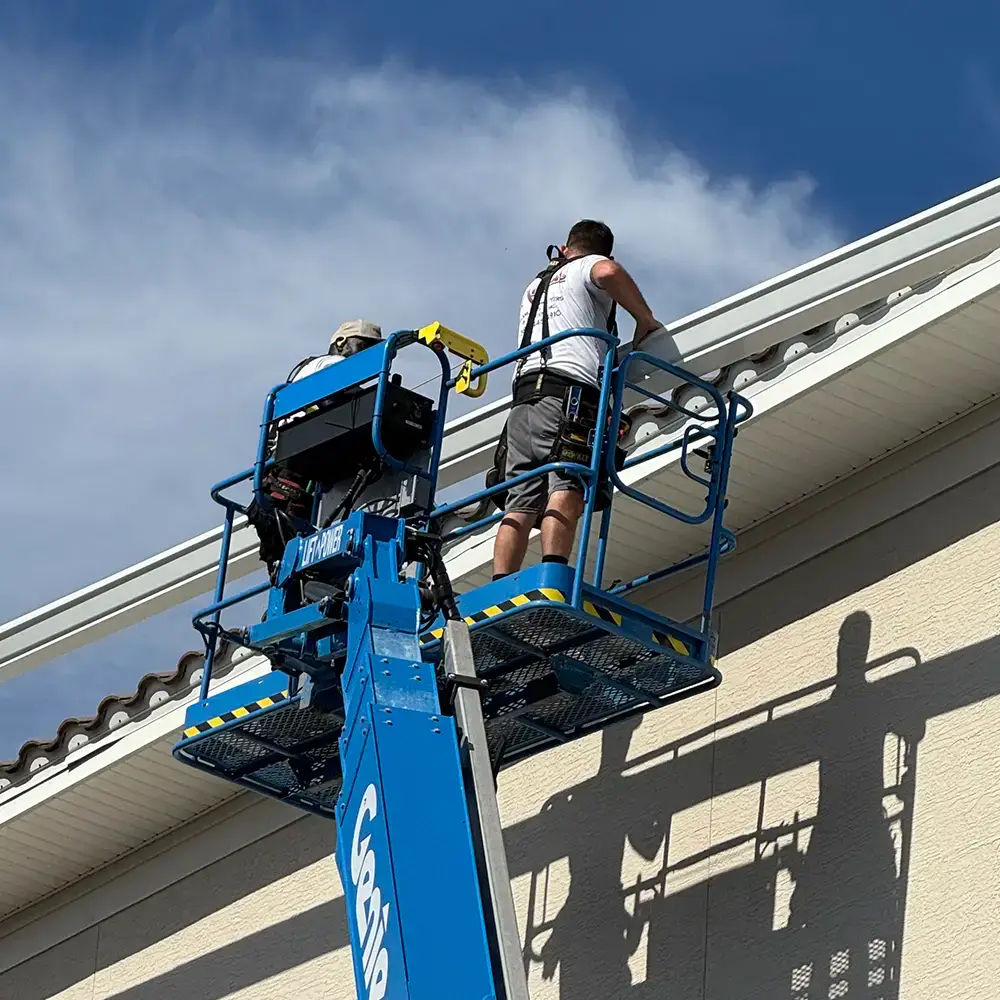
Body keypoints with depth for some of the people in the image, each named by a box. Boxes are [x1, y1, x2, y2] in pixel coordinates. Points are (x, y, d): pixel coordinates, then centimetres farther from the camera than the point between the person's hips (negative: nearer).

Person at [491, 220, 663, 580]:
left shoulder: (535, 285, 36)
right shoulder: (589, 267, 16)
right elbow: (609, 271, -11)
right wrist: (646, 319, 0)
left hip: (524, 392, 6)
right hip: (570, 390, -6)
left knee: (521, 502, -4)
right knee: (567, 487, -20)